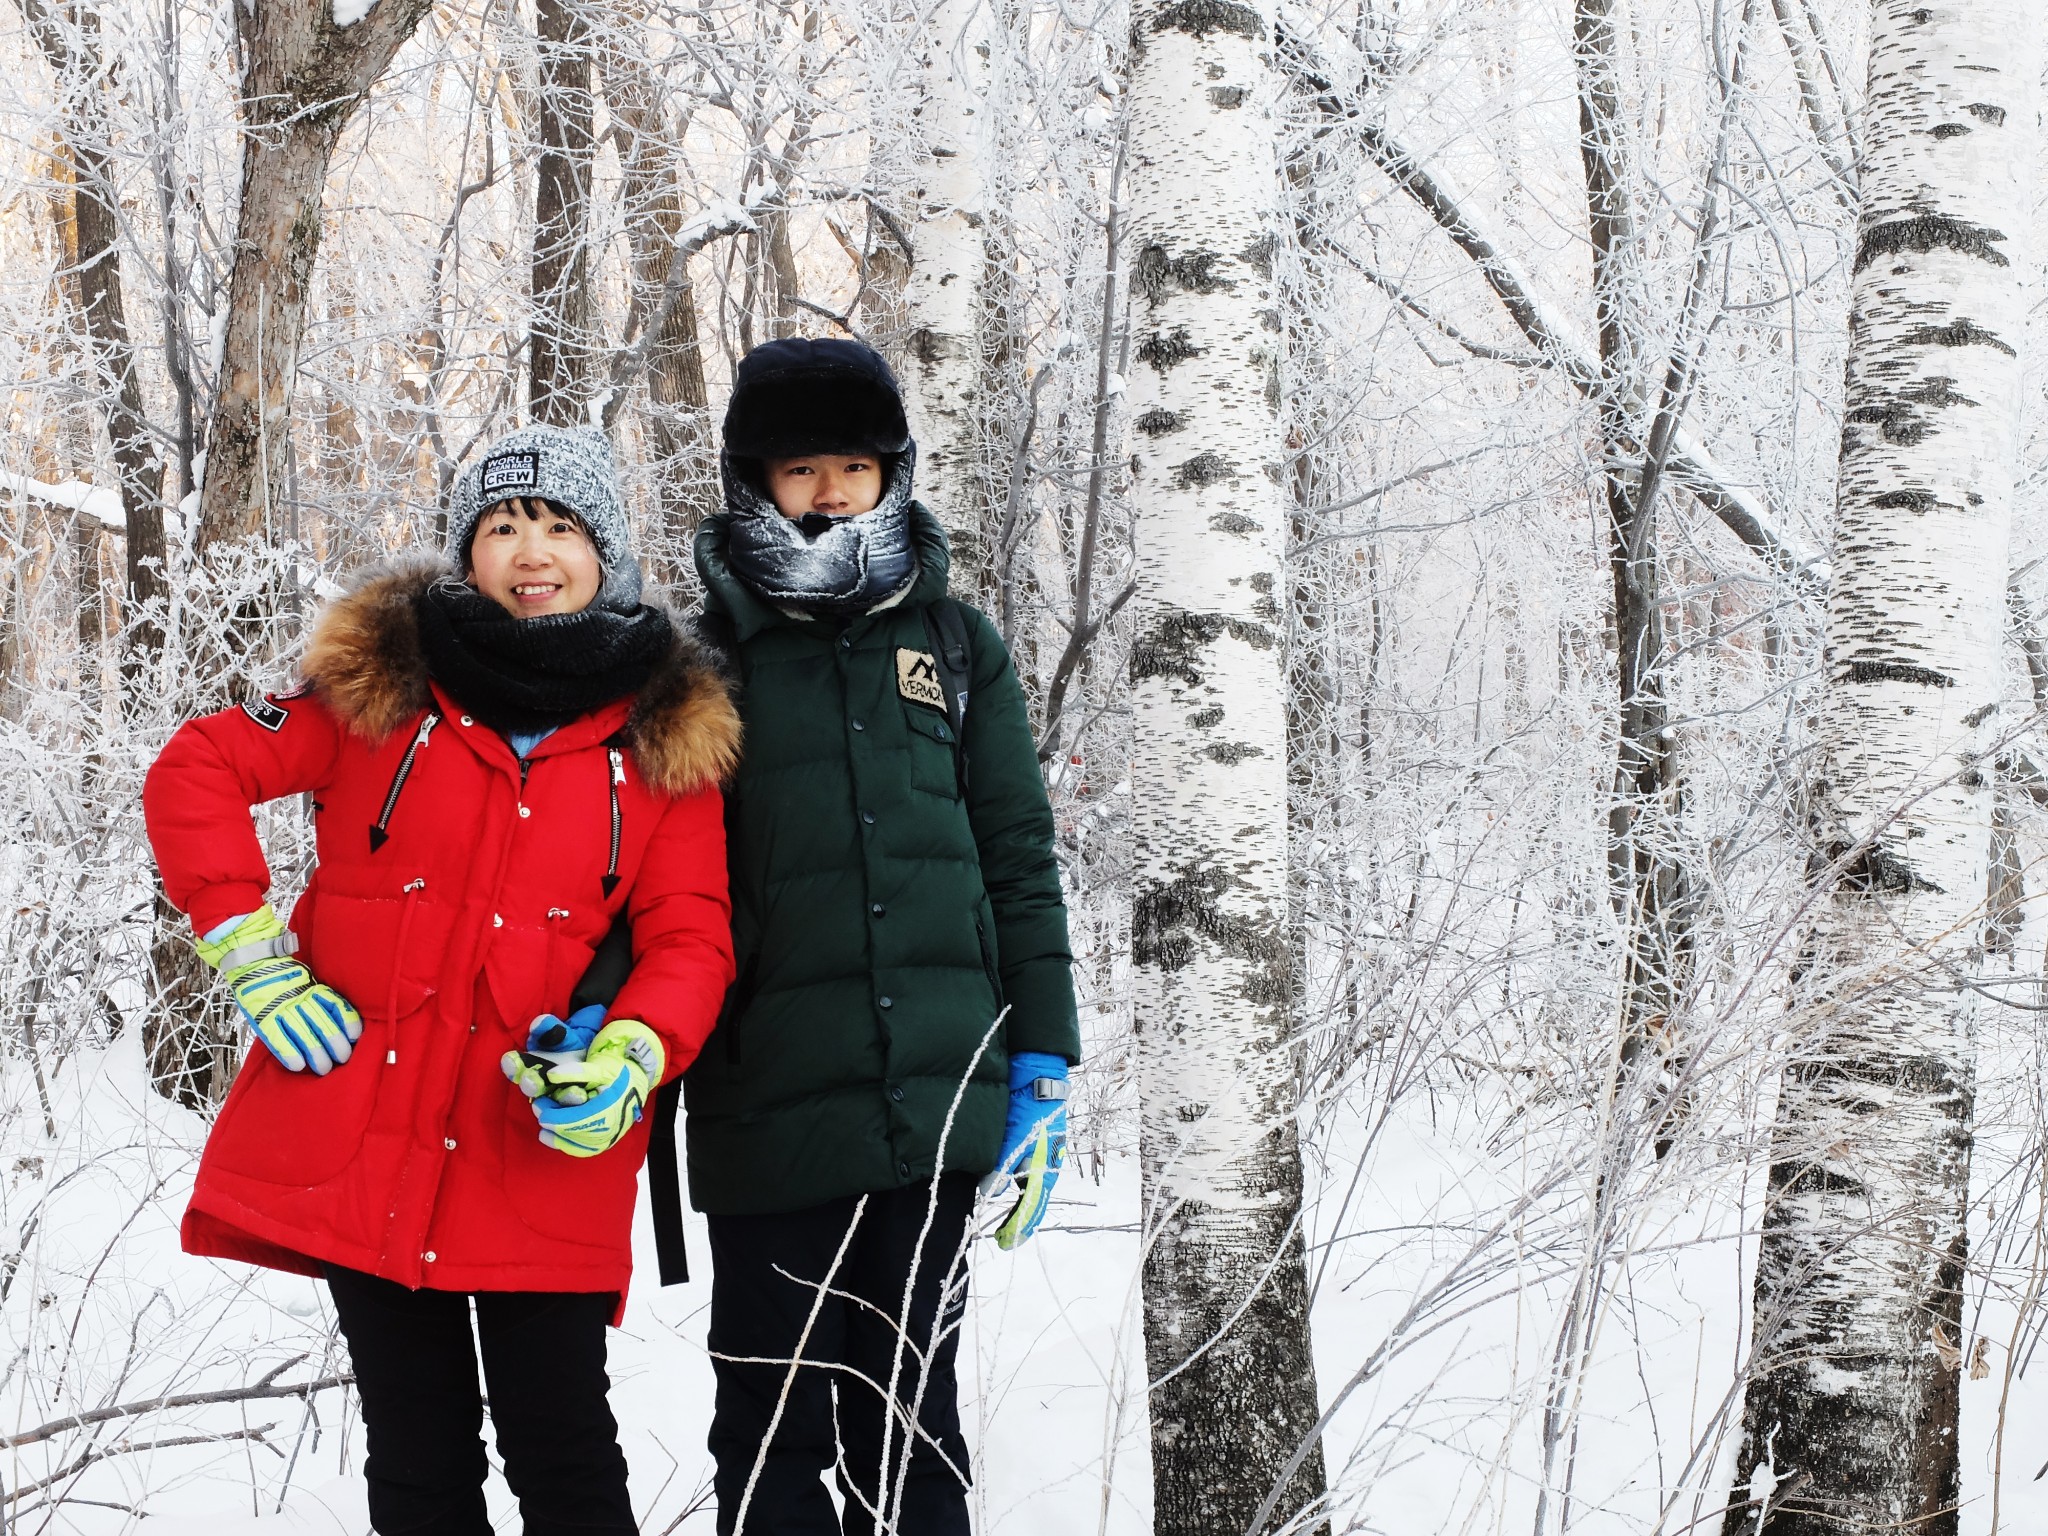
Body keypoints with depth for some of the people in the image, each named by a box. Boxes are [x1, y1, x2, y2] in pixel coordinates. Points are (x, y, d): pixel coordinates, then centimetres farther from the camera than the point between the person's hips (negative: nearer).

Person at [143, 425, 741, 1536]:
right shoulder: (383, 684, 2)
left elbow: (690, 935, -1)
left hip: (548, 1158, -1)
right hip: (360, 1148, 1)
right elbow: (197, 771, 4)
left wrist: (631, 1057, -20)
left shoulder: (666, 734, 2)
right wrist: (252, 955, -5)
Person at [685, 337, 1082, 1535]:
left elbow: (1020, 862, 11)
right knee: (776, 1428, 5)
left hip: (937, 1105, 2)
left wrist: (1044, 1064, 5)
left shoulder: (957, 646, 11)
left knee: (914, 1415, 10)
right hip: (768, 1110, -1)